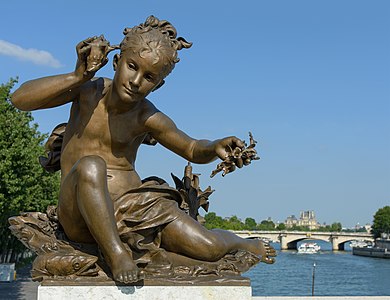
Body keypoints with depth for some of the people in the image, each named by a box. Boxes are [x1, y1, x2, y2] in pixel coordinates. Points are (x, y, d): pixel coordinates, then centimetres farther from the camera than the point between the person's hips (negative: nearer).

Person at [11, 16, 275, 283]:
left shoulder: (148, 118, -2)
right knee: (91, 166, -38)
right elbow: (20, 99, -9)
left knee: (209, 249, -11)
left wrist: (215, 148, -18)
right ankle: (116, 254, -30)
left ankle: (241, 242, 26)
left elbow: (193, 149, 7)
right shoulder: (90, 91, -3)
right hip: (80, 216, -1)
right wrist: (78, 76, -18)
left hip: (133, 205, 2)